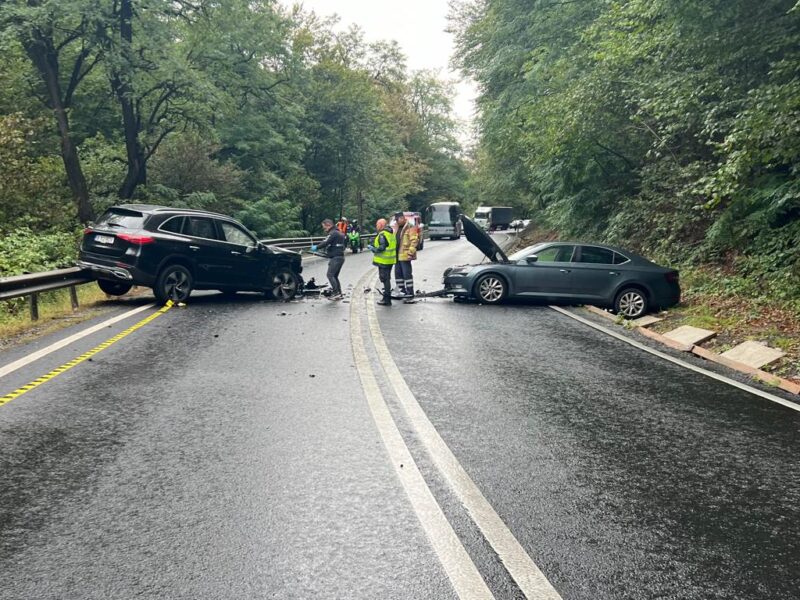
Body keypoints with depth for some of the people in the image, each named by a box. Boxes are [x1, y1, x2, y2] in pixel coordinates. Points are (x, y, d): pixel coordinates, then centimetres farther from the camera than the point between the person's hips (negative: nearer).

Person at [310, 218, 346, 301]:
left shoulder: (333, 233, -12)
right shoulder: (339, 233, 20)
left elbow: (325, 243, -21)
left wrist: (316, 247, -12)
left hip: (335, 258, -10)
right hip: (340, 257, 10)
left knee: (330, 274, -13)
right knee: (335, 276, 13)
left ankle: (336, 293, -19)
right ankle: (339, 294, 11)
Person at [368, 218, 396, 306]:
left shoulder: (382, 235, -16)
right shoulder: (391, 233, 14)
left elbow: (382, 248, -24)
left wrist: (373, 249, -9)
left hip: (383, 261, -10)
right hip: (390, 260, 10)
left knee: (385, 279, -5)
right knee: (387, 279, 18)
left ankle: (387, 299, -3)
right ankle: (387, 297, 25)